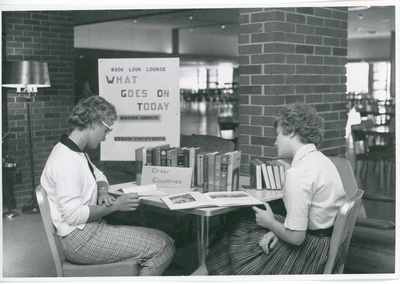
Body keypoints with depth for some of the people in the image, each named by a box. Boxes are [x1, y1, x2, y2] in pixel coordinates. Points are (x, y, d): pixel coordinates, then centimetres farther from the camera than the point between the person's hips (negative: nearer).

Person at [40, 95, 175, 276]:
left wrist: (103, 194, 5)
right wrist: (114, 206, -17)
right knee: (162, 248, -16)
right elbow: (74, 215, -26)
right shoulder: (66, 160, -21)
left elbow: (99, 177, 27)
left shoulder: (78, 153, 12)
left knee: (163, 239, 5)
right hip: (79, 239, -10)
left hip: (88, 229, 10)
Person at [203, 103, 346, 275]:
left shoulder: (298, 173, -24)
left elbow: (295, 237, -24)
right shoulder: (320, 159, 6)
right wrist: (277, 229, 0)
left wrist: (271, 223, -6)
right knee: (239, 227, 13)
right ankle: (203, 271, 21)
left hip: (309, 252, -9)